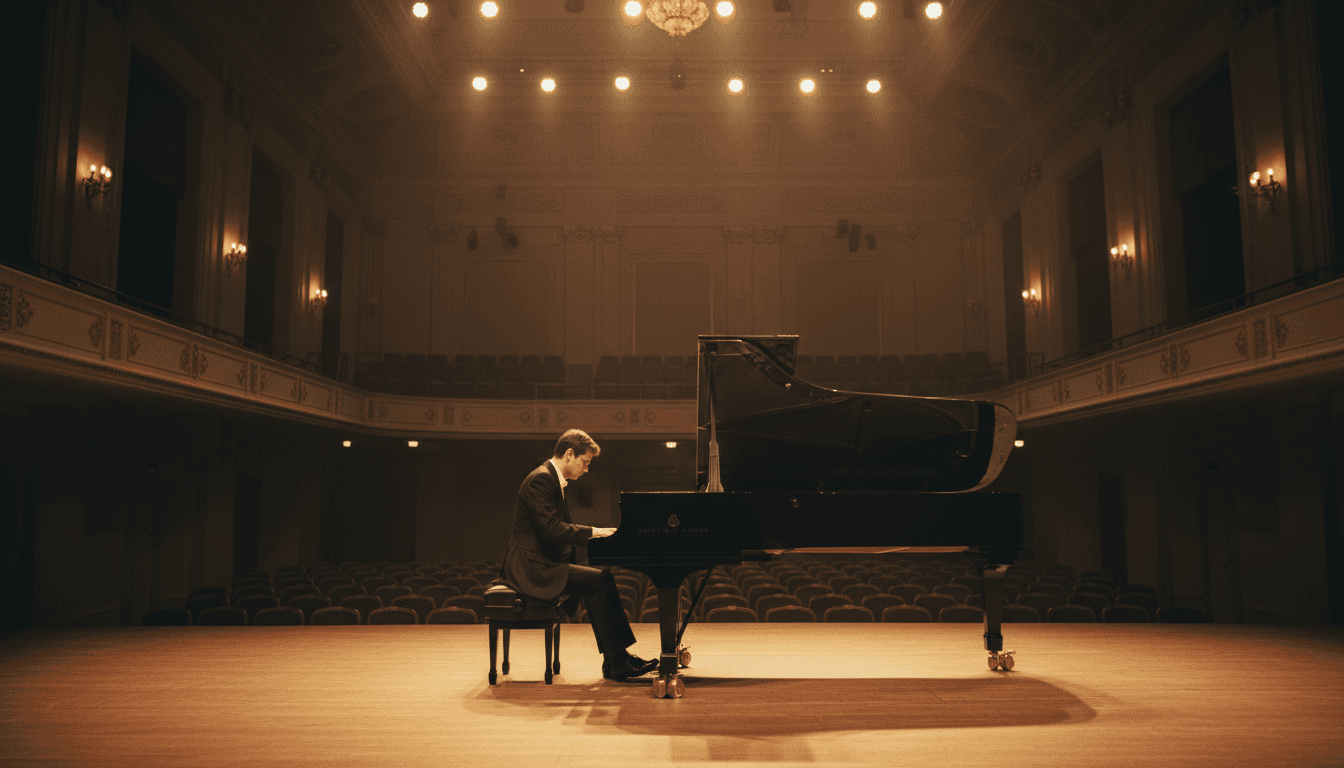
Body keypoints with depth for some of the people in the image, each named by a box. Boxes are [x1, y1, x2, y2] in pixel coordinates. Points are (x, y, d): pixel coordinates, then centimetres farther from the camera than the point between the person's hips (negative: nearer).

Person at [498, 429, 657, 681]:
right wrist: (592, 532, -17)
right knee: (599, 580, -19)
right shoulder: (541, 479, -15)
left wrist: (594, 534, 7)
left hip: (543, 563, 10)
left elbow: (559, 528, 20)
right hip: (533, 567, -10)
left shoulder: (553, 479, 18)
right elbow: (551, 529, -24)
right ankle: (617, 662, -12)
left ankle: (613, 661, -3)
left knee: (602, 579, -1)